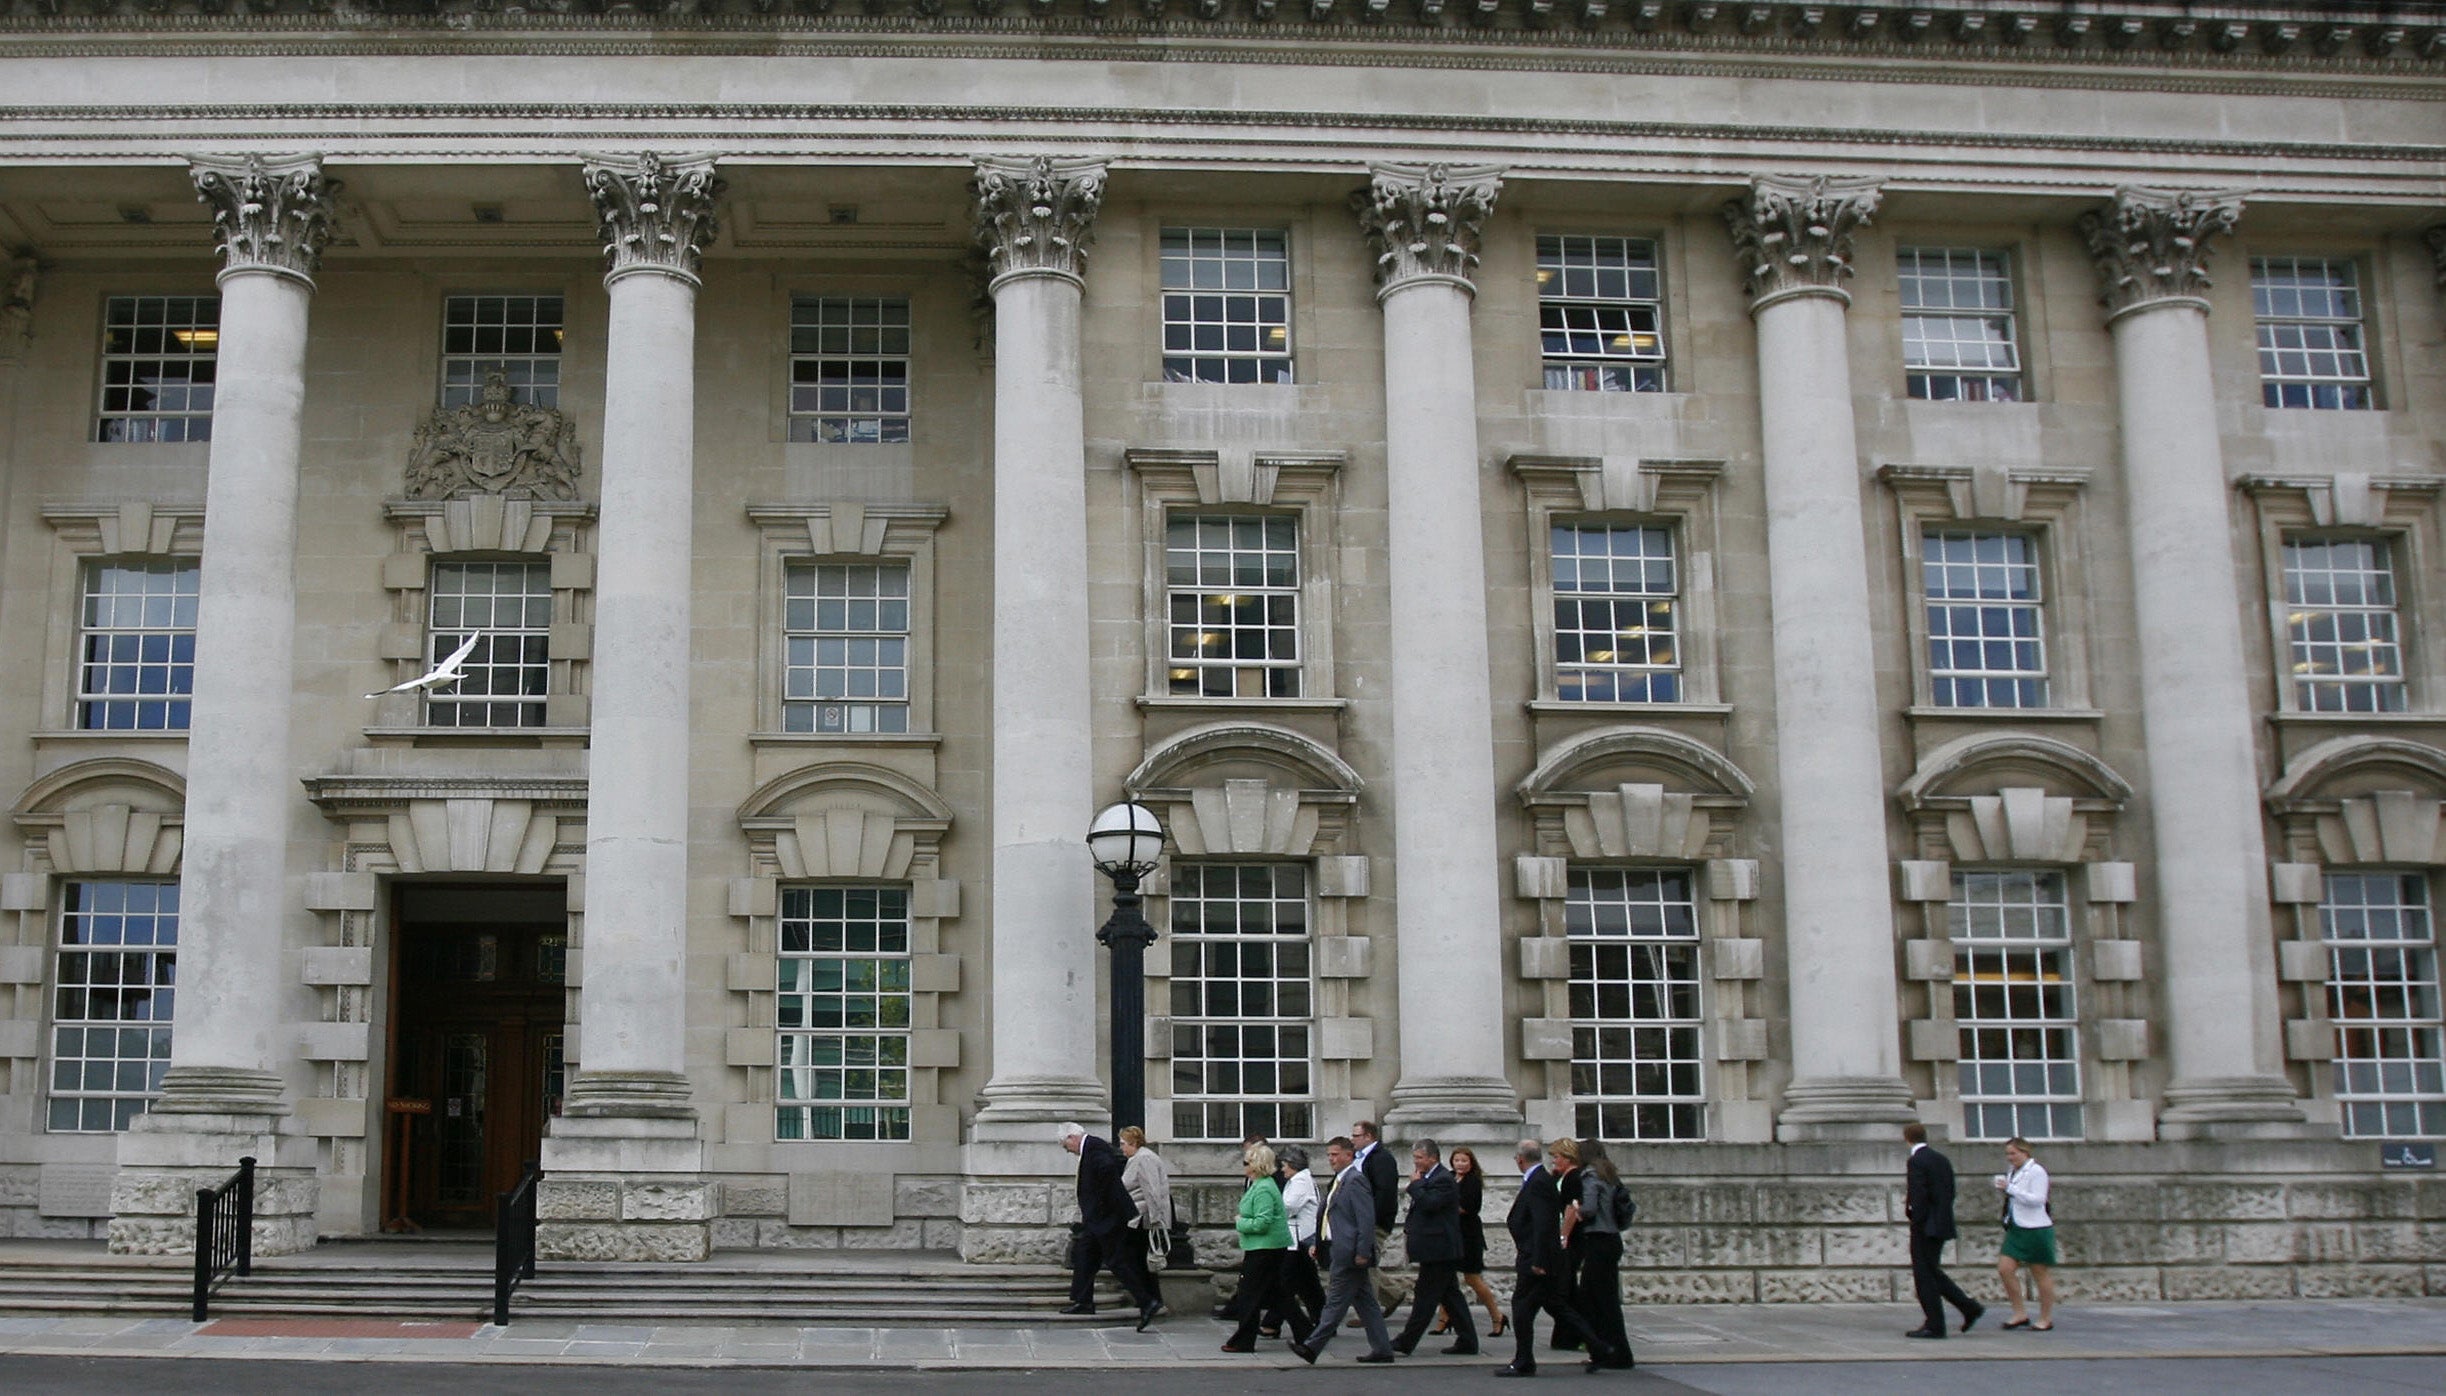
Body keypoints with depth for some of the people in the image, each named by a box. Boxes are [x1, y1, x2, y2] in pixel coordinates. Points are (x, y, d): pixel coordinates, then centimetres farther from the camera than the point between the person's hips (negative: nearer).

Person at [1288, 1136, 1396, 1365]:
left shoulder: (1356, 1180, -14)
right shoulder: (1339, 1181, 16)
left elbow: (1366, 1219, -19)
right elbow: (1331, 1216, 22)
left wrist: (1362, 1253, -21)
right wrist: (1319, 1242, 15)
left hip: (1348, 1252, -10)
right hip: (1339, 1250, 10)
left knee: (1336, 1301, -5)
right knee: (1365, 1302, 11)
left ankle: (1312, 1348, -5)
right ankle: (1382, 1349, 15)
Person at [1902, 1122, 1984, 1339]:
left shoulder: (1916, 1161, -14)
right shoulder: (1942, 1160, 12)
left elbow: (1918, 1194, -22)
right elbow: (1950, 1193, 13)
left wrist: (1912, 1213, -9)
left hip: (1925, 1225, -9)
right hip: (1943, 1223, 9)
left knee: (1924, 1275, -2)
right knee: (1933, 1272, 18)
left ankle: (1934, 1326, -1)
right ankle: (1969, 1307, 13)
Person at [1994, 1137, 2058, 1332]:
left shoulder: (2036, 1172, -11)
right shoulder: (2012, 1172, 12)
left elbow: (2037, 1199, -20)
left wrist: (2010, 1189, -22)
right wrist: (2003, 1189, 5)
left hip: (2035, 1229, -8)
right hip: (2016, 1228, 8)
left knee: (2041, 1274, 3)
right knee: (2004, 1268, -3)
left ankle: (2046, 1319, 13)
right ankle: (2020, 1314, 6)